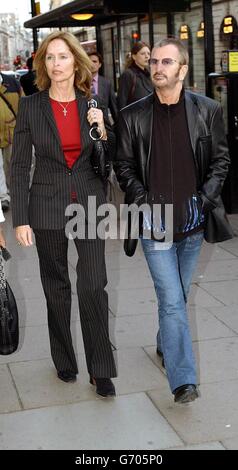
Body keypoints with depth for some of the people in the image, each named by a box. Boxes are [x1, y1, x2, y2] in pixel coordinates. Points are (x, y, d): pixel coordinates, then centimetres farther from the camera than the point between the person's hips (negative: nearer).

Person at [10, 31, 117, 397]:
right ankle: (64, 361, 29)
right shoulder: (31, 106, -3)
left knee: (93, 286, -5)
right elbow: (19, 166, -3)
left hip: (89, 204, 1)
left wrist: (102, 130, -10)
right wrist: (20, 219, -8)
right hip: (47, 208, 0)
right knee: (56, 287, 11)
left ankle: (101, 371, 7)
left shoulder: (93, 105, 3)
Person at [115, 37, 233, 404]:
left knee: (178, 295, 17)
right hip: (155, 223, -2)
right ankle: (183, 380, -1)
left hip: (193, 221, 2)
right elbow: (124, 165, 4)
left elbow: (220, 159, 5)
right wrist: (143, 201, -9)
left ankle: (165, 344, 43)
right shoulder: (133, 116, -2)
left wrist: (205, 198, -7)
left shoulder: (207, 110, 0)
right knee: (172, 300, -6)